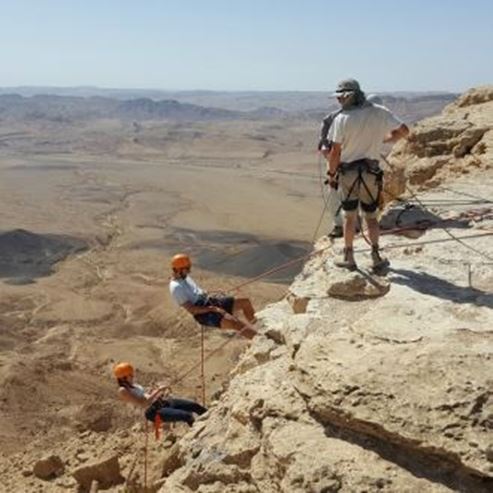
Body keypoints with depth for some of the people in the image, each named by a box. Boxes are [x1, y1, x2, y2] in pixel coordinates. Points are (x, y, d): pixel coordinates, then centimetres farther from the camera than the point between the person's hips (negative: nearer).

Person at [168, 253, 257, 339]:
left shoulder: (185, 277, 12)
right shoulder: (176, 287, -16)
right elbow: (191, 309, -21)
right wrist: (212, 309, -23)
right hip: (203, 314, -9)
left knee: (245, 302, 2)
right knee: (235, 323, -32)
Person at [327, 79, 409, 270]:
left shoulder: (342, 119, -13)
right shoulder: (380, 113, -4)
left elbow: (335, 152, -11)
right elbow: (403, 130, 4)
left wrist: (331, 174, 2)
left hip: (348, 173, -2)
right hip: (371, 172, 2)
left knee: (349, 216, 10)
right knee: (371, 216, 14)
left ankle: (348, 257, 16)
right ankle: (376, 256, 14)